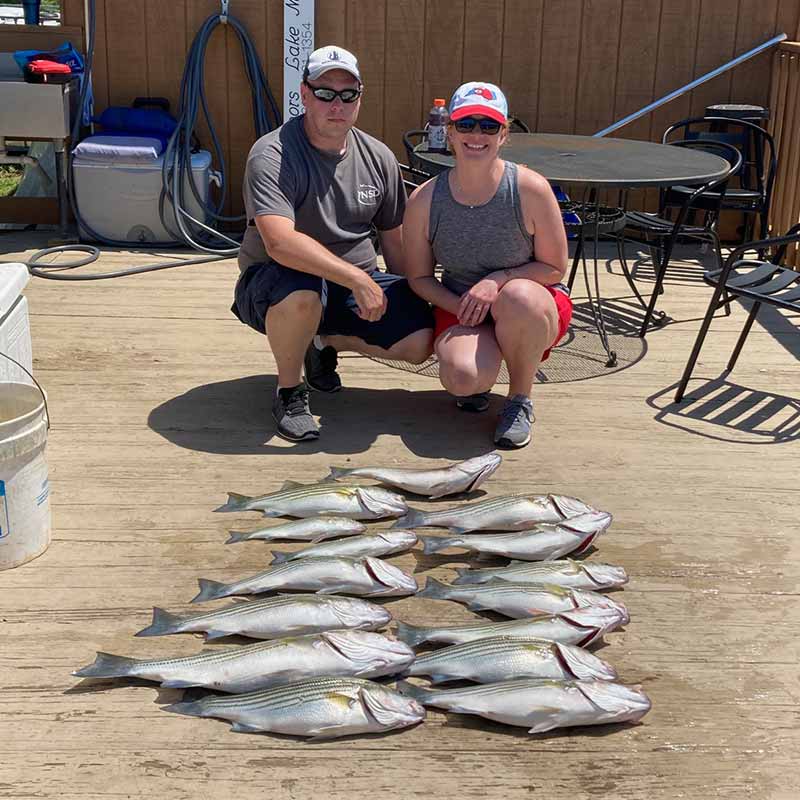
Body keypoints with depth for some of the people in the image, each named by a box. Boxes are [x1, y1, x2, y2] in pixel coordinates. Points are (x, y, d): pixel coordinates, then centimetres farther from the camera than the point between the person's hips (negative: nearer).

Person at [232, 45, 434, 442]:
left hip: (359, 284, 5)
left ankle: (325, 343, 13)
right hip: (274, 282, -5)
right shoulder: (272, 156, -19)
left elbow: (394, 240, 13)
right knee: (301, 293, -41)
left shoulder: (378, 158, 2)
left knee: (420, 340, -17)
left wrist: (410, 300, 9)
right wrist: (358, 279, -35)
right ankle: (289, 391, -10)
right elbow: (280, 243, -33)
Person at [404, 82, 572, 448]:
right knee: (462, 377, -32)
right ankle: (479, 382, 12)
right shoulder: (424, 201, -10)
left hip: (532, 308, 0)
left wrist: (497, 280, -22)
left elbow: (554, 267, -8)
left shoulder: (530, 189, -17)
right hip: (459, 307, 1)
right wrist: (460, 306, -16)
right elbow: (419, 277, 2)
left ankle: (520, 400, -10)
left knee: (520, 298, -39)